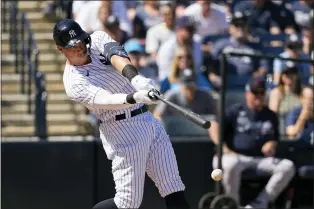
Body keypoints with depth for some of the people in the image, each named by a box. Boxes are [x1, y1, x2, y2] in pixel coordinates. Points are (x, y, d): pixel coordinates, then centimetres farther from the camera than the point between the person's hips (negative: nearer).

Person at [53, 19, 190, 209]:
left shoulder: (97, 40, 4)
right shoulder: (74, 82, -12)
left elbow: (116, 56, -17)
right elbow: (104, 100, -29)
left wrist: (135, 78, -38)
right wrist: (135, 98, -48)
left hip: (149, 120, 6)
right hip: (123, 131, -6)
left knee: (175, 193, 0)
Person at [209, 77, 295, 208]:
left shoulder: (270, 116, 19)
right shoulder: (235, 111, 8)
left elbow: (275, 138, 25)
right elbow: (215, 126, -1)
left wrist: (271, 144, -1)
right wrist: (223, 147, -16)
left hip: (261, 159, 4)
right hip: (237, 156, -4)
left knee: (288, 167, -21)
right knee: (230, 165, -41)